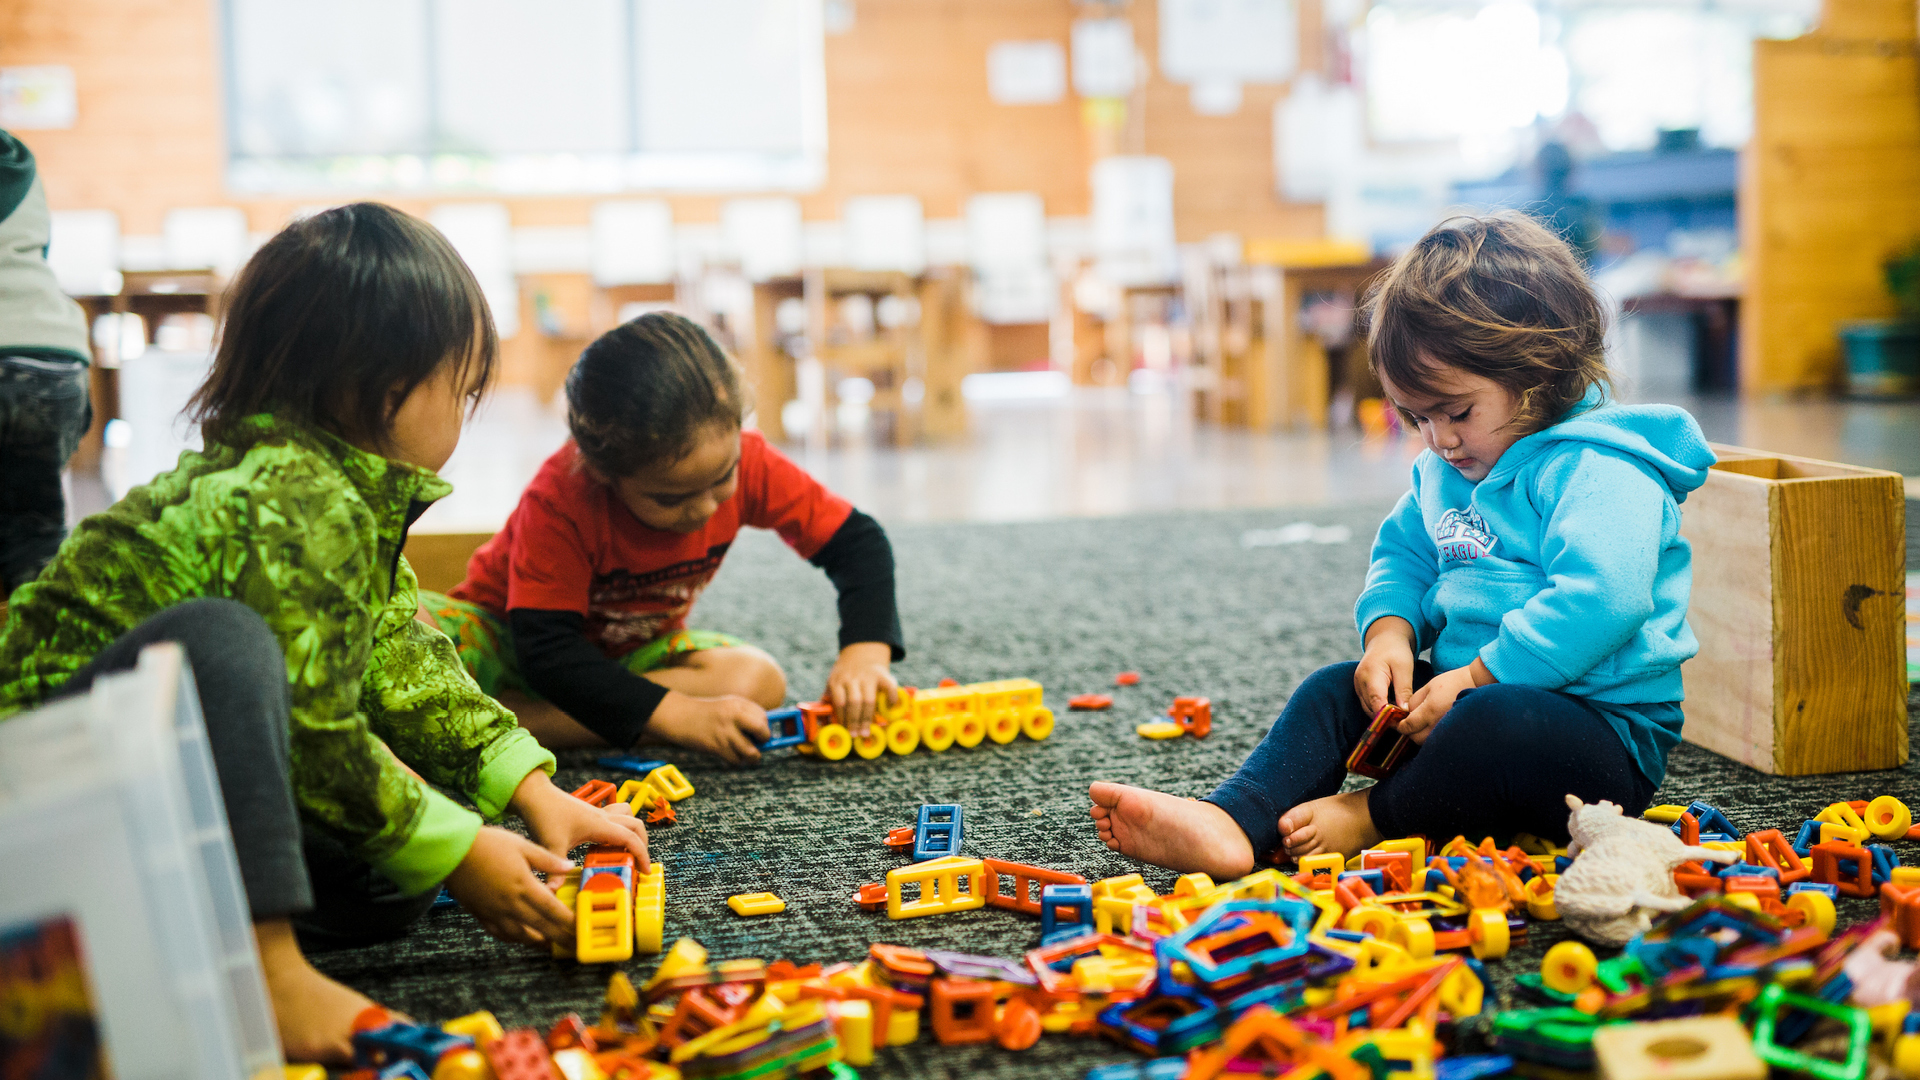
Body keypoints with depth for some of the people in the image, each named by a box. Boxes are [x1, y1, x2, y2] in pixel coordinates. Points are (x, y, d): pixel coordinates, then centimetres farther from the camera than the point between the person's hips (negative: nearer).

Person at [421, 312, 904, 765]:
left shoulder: (746, 462, -21)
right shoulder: (559, 501, -32)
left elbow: (856, 539, -13)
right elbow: (547, 652, -33)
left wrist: (865, 652, -29)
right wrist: (678, 715, -41)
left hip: (636, 651, 6)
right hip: (507, 638, -6)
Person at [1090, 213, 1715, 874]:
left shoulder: (1598, 472, -17)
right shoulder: (1442, 472, 11)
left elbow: (1600, 602, -29)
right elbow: (1404, 558, 20)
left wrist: (1475, 679, -26)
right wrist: (1389, 632, -3)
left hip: (1612, 730, -8)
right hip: (1471, 693, 8)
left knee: (1492, 726, -38)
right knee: (1336, 690, -4)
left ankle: (1370, 819, -17)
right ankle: (1232, 822, -25)